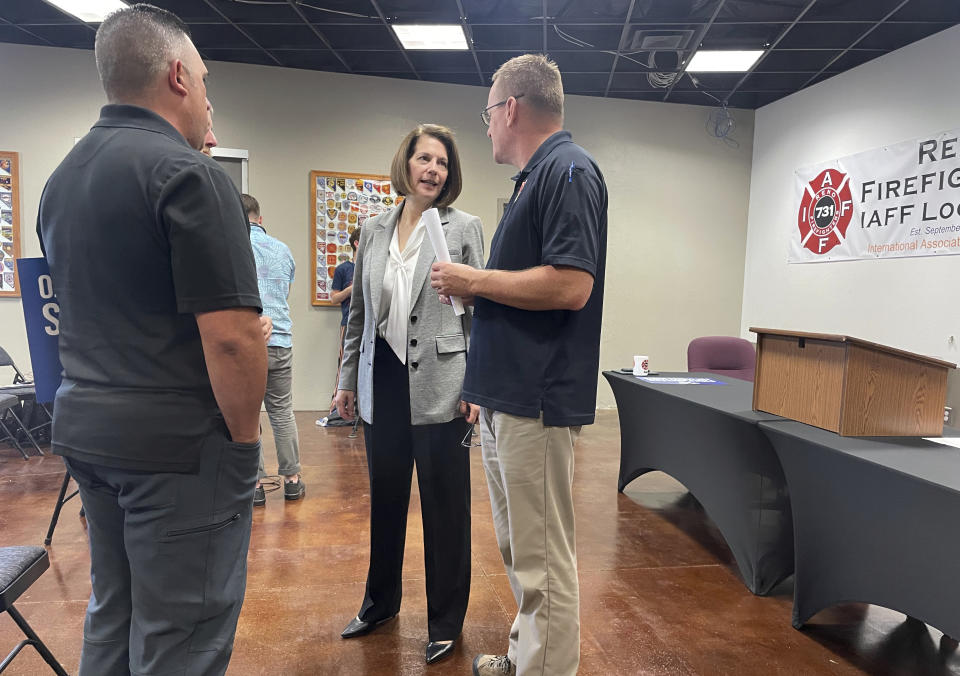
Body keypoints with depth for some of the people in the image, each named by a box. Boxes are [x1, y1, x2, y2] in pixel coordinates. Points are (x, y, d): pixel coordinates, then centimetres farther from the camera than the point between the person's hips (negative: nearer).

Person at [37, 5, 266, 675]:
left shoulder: (62, 178, 12)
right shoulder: (188, 173, -16)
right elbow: (230, 336, -20)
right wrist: (245, 436, -11)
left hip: (84, 426, 9)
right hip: (177, 441, -8)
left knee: (112, 618, 22)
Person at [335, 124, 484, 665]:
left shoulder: (464, 228, -1)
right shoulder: (374, 231, 11)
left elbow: (479, 311, -5)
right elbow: (360, 312, 14)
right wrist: (348, 380, 13)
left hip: (438, 386, -4)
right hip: (383, 383, 4)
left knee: (444, 505, 6)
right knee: (385, 498, 17)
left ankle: (446, 622, 26)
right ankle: (381, 604, 39)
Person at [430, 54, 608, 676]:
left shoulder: (569, 170, -11)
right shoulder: (537, 175, 19)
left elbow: (570, 286, -23)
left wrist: (474, 281, -13)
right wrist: (471, 285, 12)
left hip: (538, 400, -11)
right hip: (507, 395, 11)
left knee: (542, 561, 2)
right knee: (519, 549, 21)